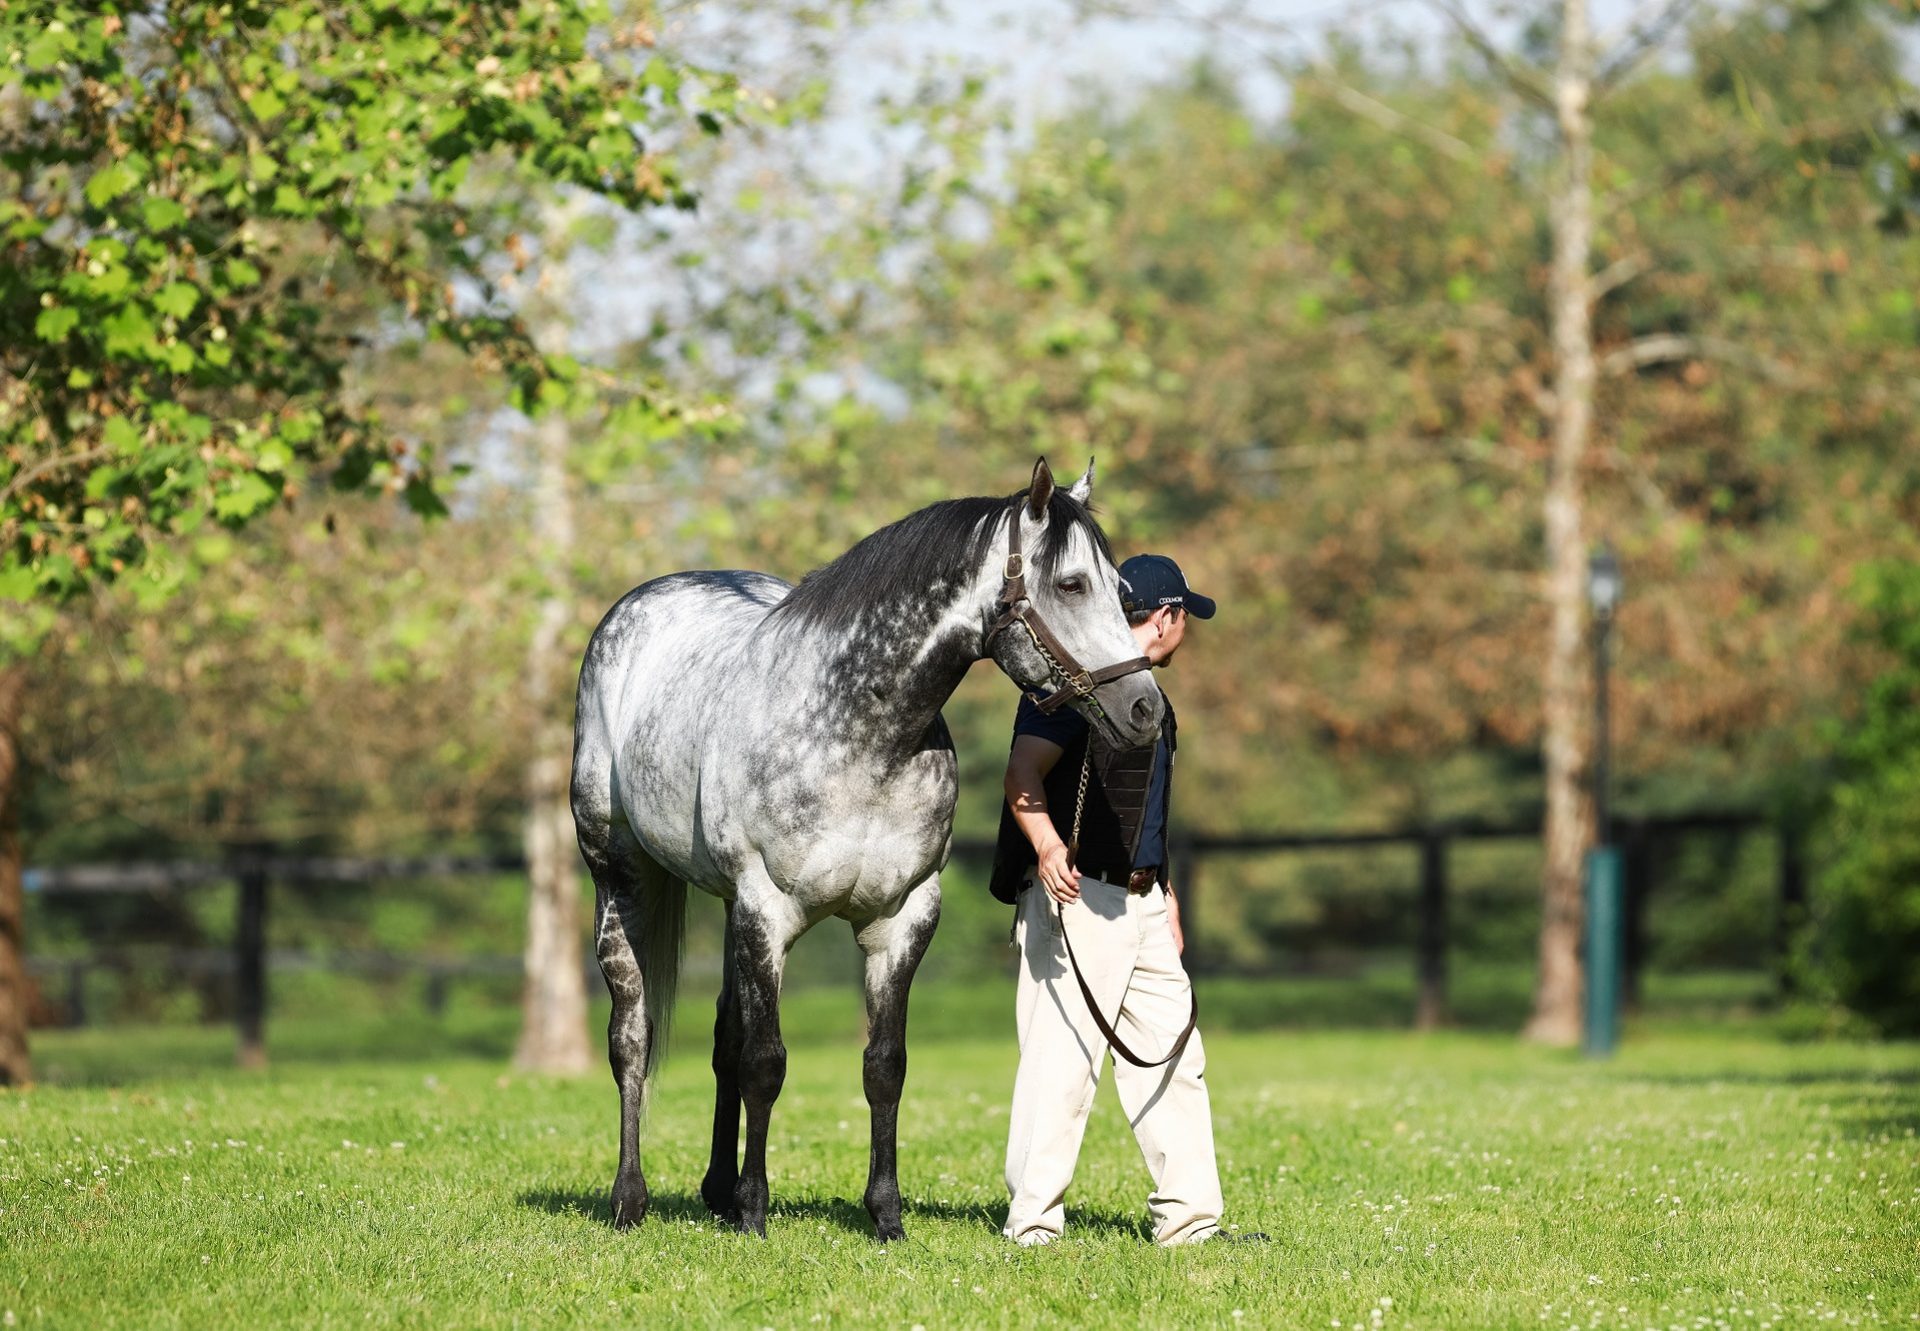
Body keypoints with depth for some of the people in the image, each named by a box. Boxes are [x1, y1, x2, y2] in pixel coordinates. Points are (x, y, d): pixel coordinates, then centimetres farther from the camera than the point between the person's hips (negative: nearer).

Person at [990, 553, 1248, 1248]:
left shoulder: (1148, 696, 20)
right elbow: (1023, 772, -22)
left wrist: (1164, 892, 31)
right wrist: (1048, 848, -38)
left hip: (1141, 905, 10)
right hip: (1074, 899, -10)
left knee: (1175, 1057, 10)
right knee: (1062, 1061, -9)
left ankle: (1189, 1218, 15)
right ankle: (1032, 1225, -5)